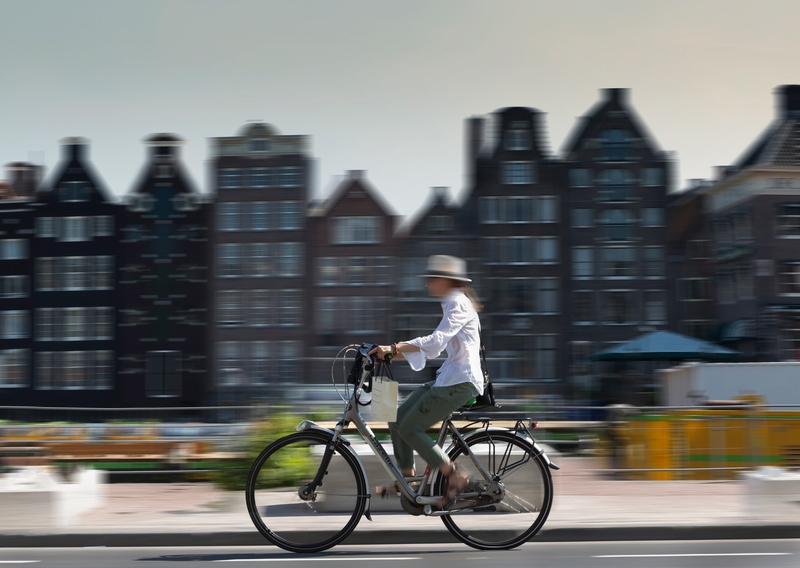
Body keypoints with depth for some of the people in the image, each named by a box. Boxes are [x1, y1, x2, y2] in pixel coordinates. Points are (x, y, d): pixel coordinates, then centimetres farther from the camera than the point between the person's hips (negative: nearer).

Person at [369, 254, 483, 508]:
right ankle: (406, 477, 16)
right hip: (447, 378, 10)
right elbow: (434, 345, 19)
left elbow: (434, 342, -26)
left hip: (460, 382, -10)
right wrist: (392, 353, 11)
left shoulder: (458, 304, -13)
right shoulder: (453, 304, 19)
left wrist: (393, 348, -29)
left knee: (409, 428, -13)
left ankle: (454, 476, -6)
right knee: (397, 420, 7)